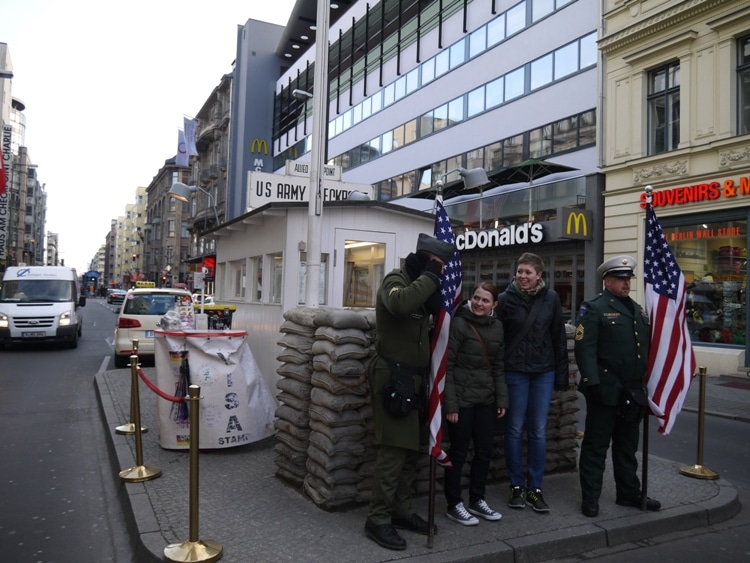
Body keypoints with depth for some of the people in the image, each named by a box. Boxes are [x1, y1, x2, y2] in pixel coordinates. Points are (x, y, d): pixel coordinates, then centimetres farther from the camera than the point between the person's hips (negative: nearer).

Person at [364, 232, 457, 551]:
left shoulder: (419, 285, 18)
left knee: (410, 449, 13)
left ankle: (400, 511, 25)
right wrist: (430, 276, -25)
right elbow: (400, 303, -36)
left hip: (410, 378, 10)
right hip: (392, 377, -9)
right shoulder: (396, 281, -12)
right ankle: (378, 521, 2)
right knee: (393, 451, -9)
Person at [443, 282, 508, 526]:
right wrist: (450, 404, -16)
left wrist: (502, 399, 7)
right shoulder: (459, 324, -12)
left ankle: (477, 500, 29)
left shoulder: (497, 327, 5)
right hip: (462, 400, -6)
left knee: (485, 450, 12)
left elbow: (499, 366, 12)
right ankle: (454, 505, 19)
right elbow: (446, 366, -13)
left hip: (486, 400, 6)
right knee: (458, 452, 5)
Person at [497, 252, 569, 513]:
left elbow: (559, 338, 3)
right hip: (515, 372, -1)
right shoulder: (506, 298, -5)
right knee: (515, 430, 6)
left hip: (544, 372, 2)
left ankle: (535, 488, 19)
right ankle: (517, 486, 20)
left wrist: (561, 375, 2)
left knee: (539, 432, 7)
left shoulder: (551, 299, -1)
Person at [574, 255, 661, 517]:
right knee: (596, 446, 3)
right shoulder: (593, 308, -8)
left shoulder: (637, 309, 16)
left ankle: (629, 493, 31)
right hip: (606, 390, -7)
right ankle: (590, 498, 12)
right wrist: (593, 383, -22)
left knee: (628, 445, 18)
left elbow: (646, 347, 20)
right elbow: (585, 349, -16)